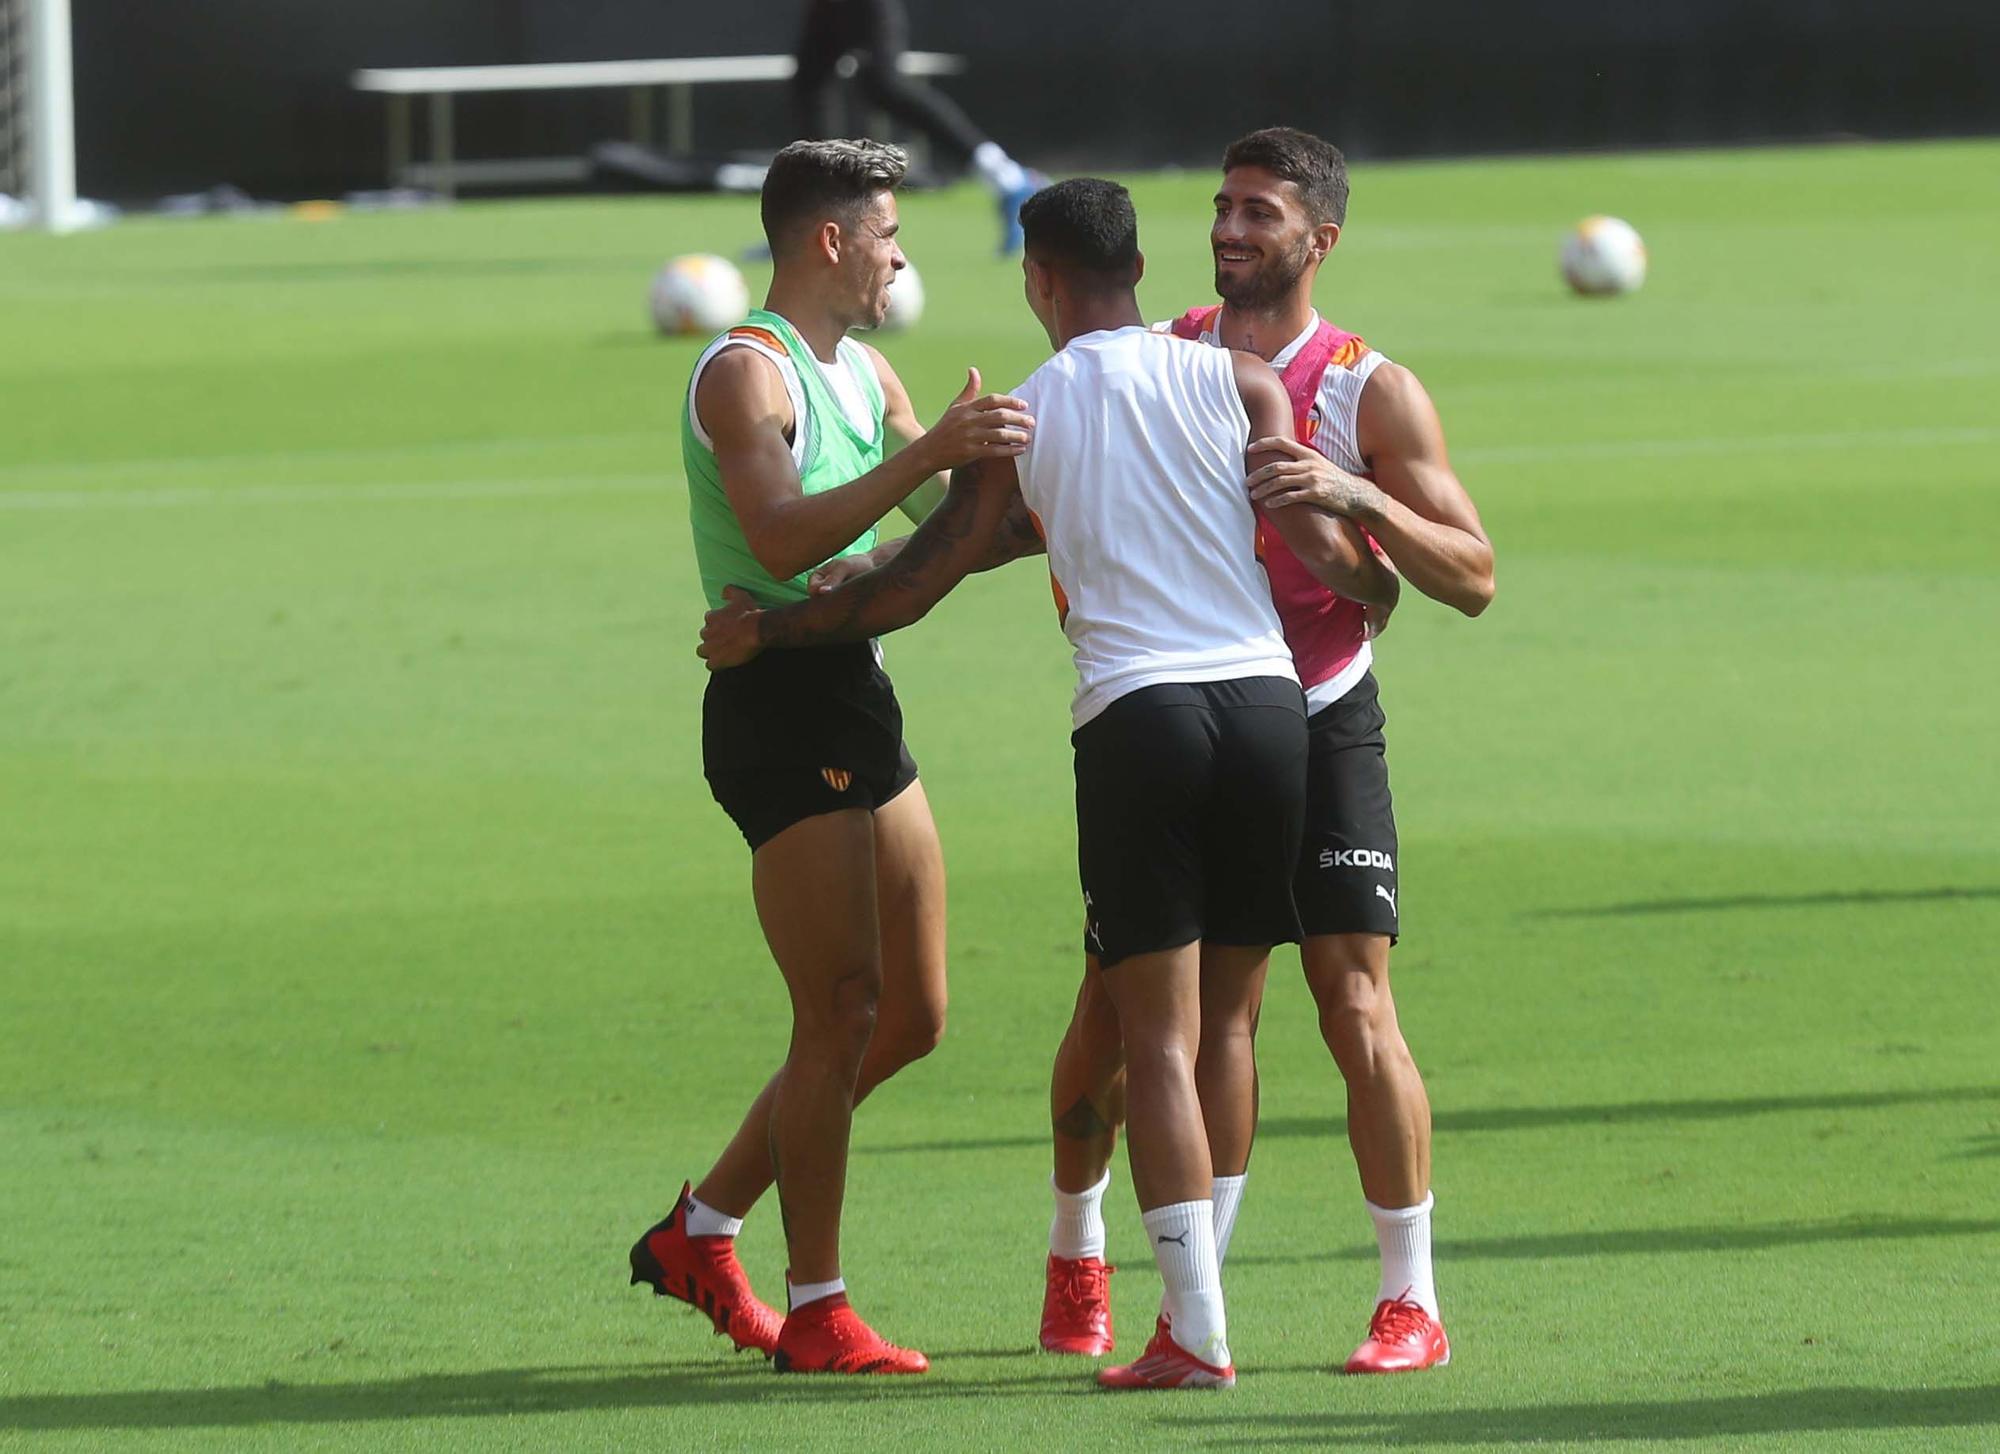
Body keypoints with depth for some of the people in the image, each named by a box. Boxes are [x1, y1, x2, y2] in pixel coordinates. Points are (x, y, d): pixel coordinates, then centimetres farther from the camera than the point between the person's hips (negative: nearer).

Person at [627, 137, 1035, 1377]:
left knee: (912, 1014, 11)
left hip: (855, 697, 10)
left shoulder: (867, 374, 17)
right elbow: (782, 537, -27)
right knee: (840, 1013, -9)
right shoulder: (745, 371, -12)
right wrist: (924, 455, -34)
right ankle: (814, 1311, -3)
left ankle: (700, 1232, 21)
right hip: (778, 705, -9)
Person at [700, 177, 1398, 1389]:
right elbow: (1327, 549, 3)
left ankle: (1196, 1333, -10)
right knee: (1226, 1024, 13)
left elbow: (913, 583, 9)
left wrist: (765, 632, 23)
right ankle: (1196, 1295, 17)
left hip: (1134, 716, -2)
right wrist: (1383, 585, 27)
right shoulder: (1235, 381, 7)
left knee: (1160, 1038, -1)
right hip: (1265, 699, 2)